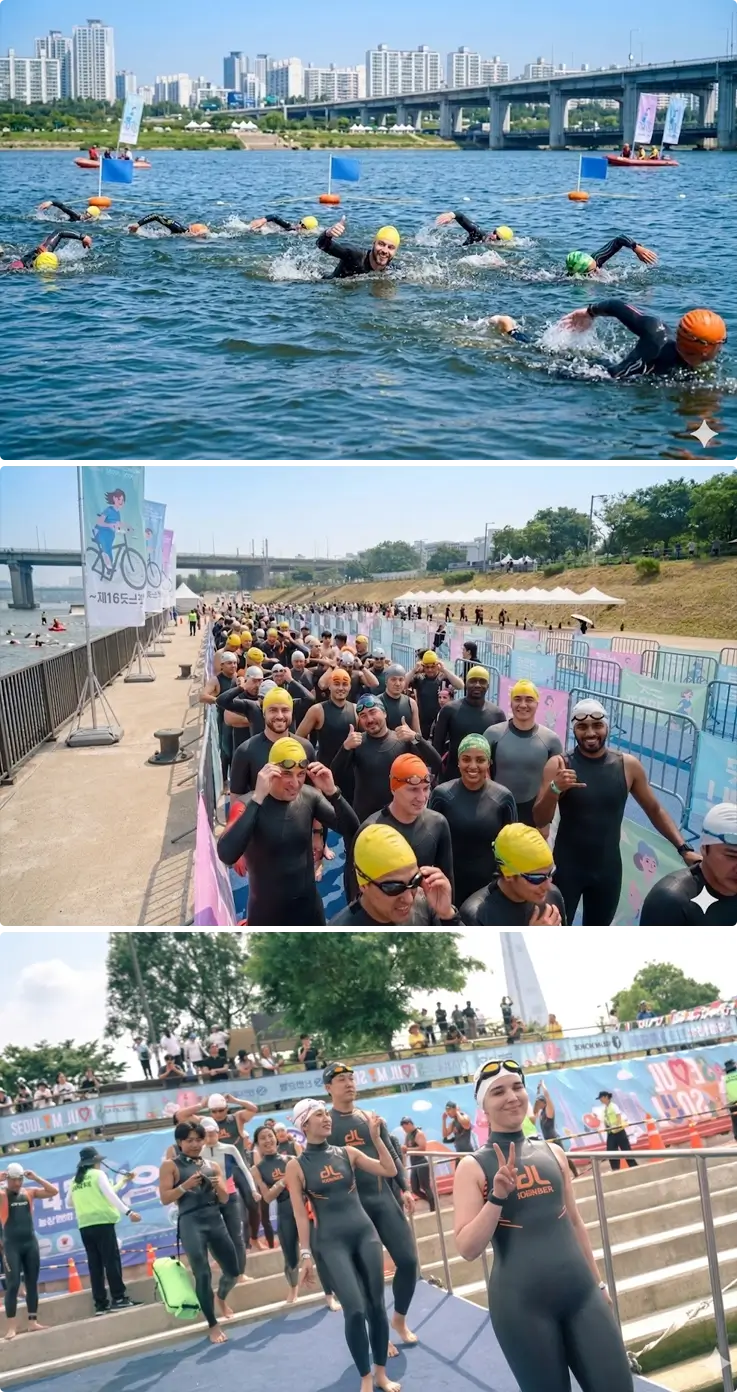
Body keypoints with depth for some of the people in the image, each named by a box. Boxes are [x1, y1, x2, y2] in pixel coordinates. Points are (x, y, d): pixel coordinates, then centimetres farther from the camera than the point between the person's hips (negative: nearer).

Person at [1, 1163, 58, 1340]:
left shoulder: (29, 1192, 5)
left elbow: (53, 1191, 2)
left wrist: (35, 1178, -3)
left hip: (31, 1242, 4)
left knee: (32, 1283, 8)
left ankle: (33, 1322, 15)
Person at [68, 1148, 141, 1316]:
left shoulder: (75, 1181, 15)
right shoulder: (98, 1175, -2)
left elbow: (70, 1202, 26)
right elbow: (111, 1195, -11)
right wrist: (128, 1212, -15)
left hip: (84, 1226, 6)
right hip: (102, 1222, -6)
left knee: (95, 1264, 6)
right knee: (111, 1260, -4)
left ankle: (100, 1303, 5)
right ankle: (119, 1298, -8)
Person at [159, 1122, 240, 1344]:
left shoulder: (213, 1166, 12)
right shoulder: (171, 1166, 1)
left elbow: (224, 1200, 12)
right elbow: (165, 1198, -5)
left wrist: (219, 1187, -9)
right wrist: (185, 1186, -18)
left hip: (216, 1220, 4)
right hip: (190, 1222, -4)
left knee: (233, 1271, 8)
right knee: (202, 1274, -7)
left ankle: (221, 1298, 41)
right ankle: (213, 1325, 10)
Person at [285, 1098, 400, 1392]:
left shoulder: (346, 1152, 3)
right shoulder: (296, 1166, -4)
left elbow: (390, 1171, 1)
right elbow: (301, 1214, -4)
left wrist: (376, 1137, -8)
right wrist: (305, 1254, -7)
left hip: (366, 1233, 3)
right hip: (332, 1242, -3)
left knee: (377, 1305, 7)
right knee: (355, 1310, -10)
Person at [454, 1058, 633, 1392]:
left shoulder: (552, 1152, 7)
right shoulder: (473, 1167, -6)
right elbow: (468, 1249, -11)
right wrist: (497, 1197, -22)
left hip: (580, 1293, 4)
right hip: (522, 1305, -4)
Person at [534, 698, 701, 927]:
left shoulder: (628, 765, -6)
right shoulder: (558, 764, -12)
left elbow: (654, 810, 6)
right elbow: (540, 821, -13)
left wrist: (683, 848, -5)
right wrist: (555, 789, -32)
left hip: (608, 867, 3)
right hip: (567, 866, -2)